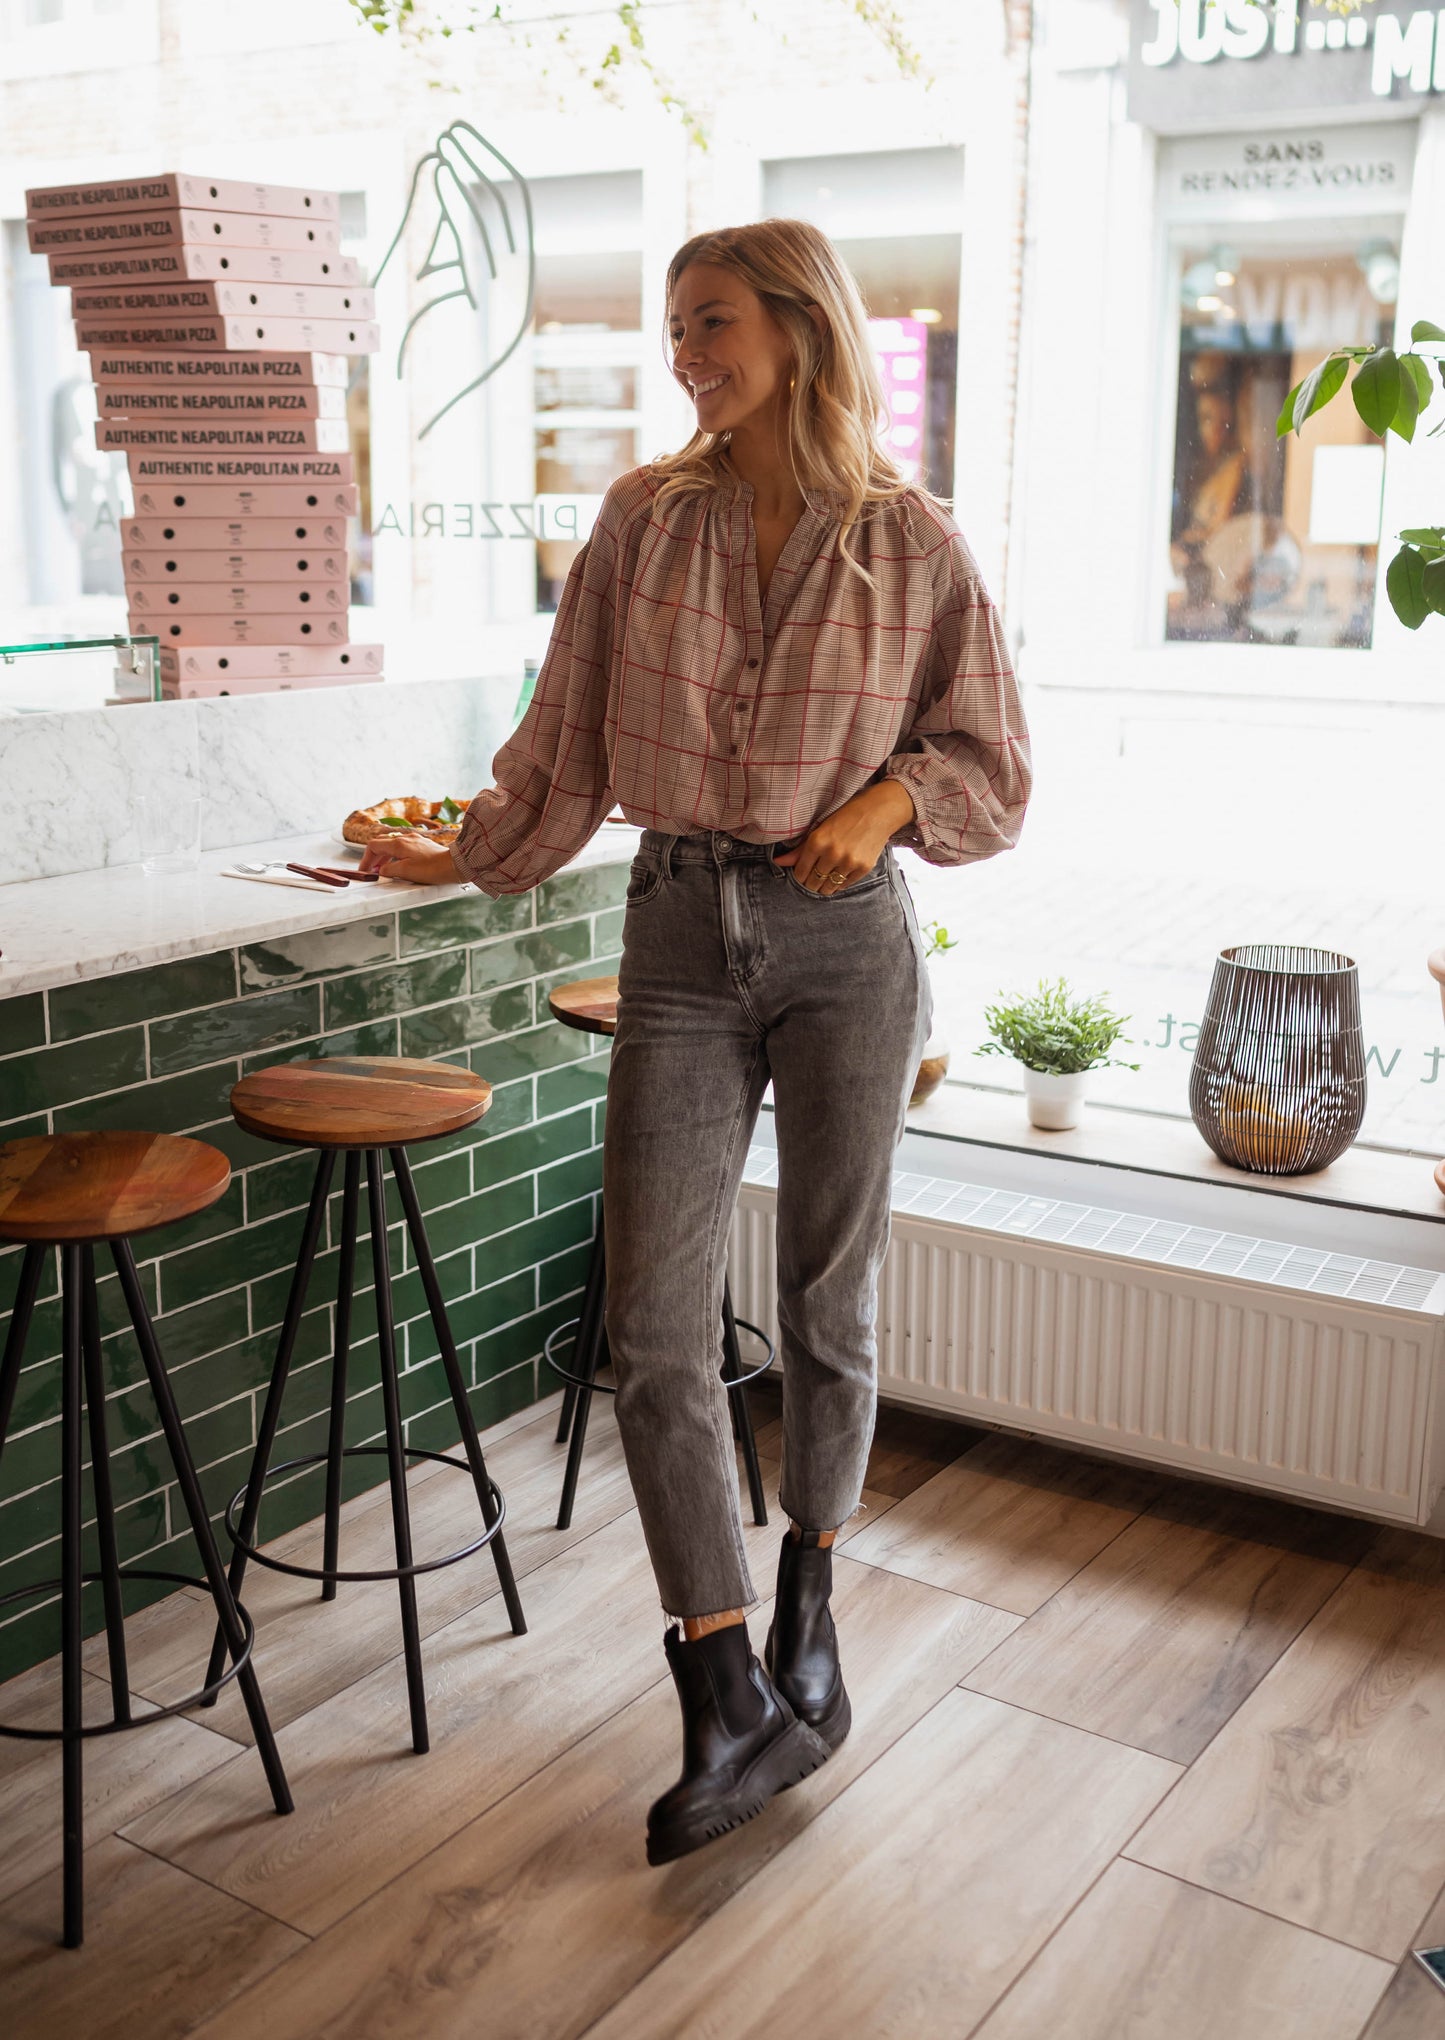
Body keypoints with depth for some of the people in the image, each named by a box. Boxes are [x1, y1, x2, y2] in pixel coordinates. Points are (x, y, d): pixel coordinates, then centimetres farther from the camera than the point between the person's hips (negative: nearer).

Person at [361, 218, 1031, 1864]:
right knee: (655, 1328, -6)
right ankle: (738, 1709, 5)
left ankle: (805, 1620, 33)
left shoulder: (910, 543, 0)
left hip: (846, 940, -1)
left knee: (827, 1308, 10)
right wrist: (468, 858, 18)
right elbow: (567, 742, 13)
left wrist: (887, 797, -11)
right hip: (681, 939, 2)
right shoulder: (641, 521, 5)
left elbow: (991, 757, 6)